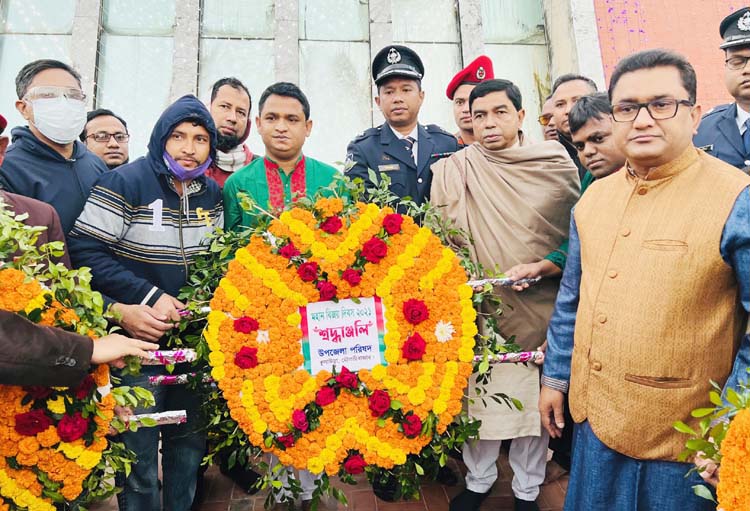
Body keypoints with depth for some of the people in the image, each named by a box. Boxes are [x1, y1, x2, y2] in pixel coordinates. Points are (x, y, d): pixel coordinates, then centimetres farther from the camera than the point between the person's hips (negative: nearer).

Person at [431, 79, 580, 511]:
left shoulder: (558, 164, 2)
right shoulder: (452, 171, 0)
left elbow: (577, 234, 7)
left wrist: (542, 268, -5)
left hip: (540, 309, 1)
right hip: (478, 309, 0)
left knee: (536, 401, 12)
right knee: (479, 397, 10)